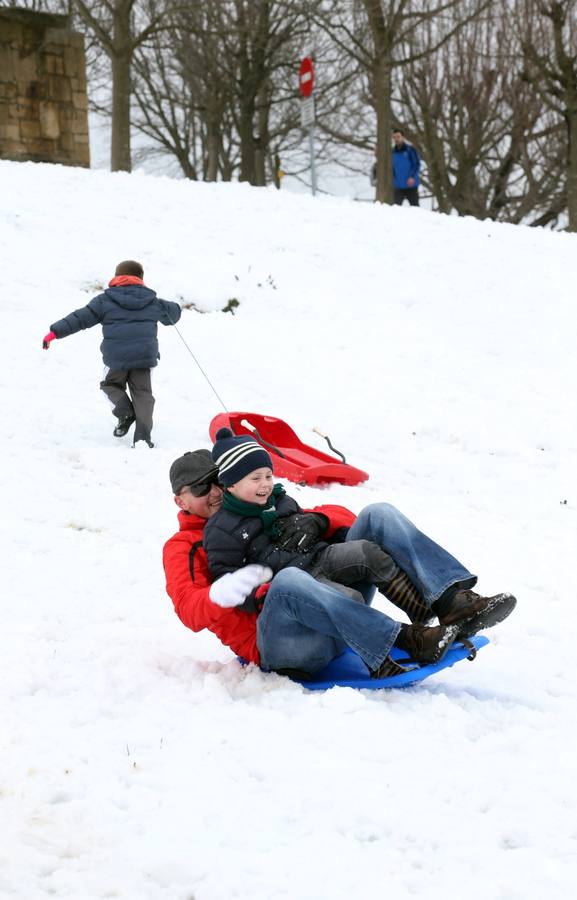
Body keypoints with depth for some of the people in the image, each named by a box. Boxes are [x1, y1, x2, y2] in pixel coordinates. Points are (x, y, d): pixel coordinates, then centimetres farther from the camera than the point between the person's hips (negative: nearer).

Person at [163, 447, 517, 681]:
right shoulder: (182, 548, 16)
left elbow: (339, 515, 23)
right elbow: (189, 610, -4)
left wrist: (314, 521, 1)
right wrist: (221, 593, -24)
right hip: (275, 642, -6)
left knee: (378, 515, -7)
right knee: (287, 579, -40)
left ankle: (452, 602, -30)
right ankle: (400, 642, -44)